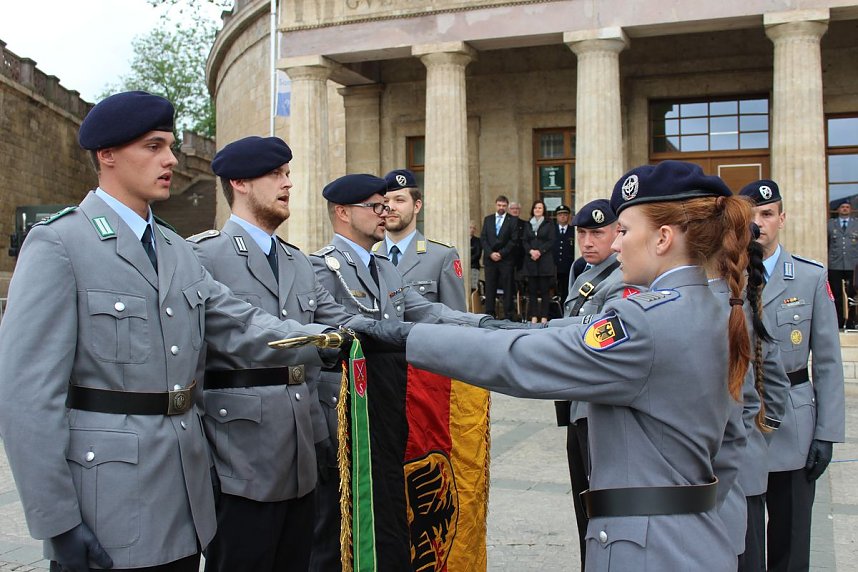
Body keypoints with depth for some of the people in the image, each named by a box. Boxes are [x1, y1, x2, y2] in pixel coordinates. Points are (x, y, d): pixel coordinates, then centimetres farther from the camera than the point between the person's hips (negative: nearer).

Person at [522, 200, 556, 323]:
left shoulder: (549, 224, 5)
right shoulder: (527, 225, 14)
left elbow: (551, 241, -2)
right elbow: (524, 241, 8)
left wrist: (539, 251, -13)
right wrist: (531, 251, -10)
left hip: (545, 260, -3)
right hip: (530, 260, 3)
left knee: (545, 289, -3)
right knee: (532, 289, 2)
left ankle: (544, 316, -1)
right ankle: (533, 316, 5)